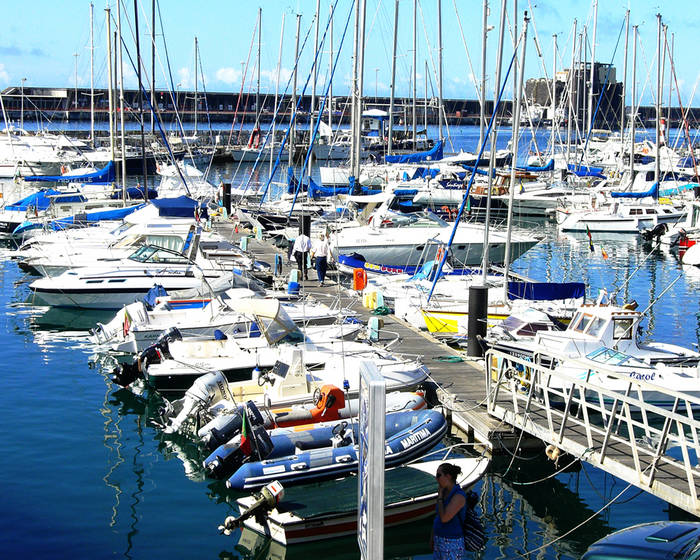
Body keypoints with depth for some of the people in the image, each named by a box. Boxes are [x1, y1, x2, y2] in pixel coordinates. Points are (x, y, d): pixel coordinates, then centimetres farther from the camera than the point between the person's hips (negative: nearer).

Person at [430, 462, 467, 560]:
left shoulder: (459, 496, -23)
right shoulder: (445, 492, 4)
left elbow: (444, 518, -28)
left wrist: (440, 496, -17)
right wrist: (432, 538, 17)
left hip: (452, 544, -9)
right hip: (440, 540, 9)